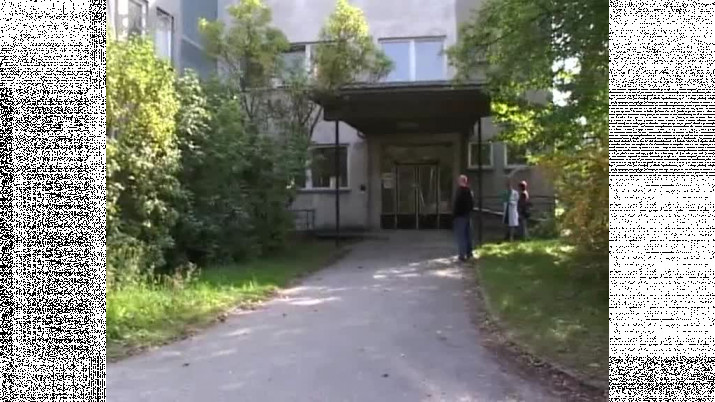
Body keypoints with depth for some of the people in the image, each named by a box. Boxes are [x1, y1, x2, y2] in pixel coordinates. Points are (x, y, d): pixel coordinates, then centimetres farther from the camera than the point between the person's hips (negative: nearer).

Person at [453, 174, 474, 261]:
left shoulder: (460, 191, -16)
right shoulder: (469, 191, 6)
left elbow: (457, 204, -18)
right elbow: (472, 203, 10)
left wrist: (454, 214, -10)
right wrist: (469, 211, 17)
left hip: (460, 215, -7)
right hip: (468, 215, 7)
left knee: (461, 236, -5)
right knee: (468, 235, 15)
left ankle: (462, 255, -6)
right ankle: (468, 252, 21)